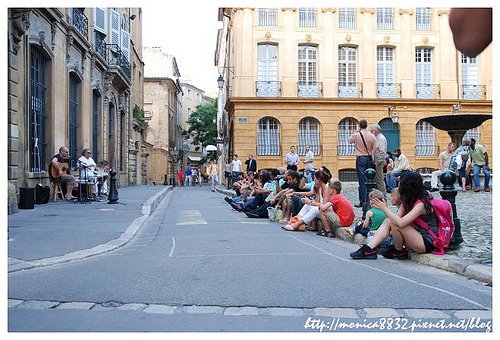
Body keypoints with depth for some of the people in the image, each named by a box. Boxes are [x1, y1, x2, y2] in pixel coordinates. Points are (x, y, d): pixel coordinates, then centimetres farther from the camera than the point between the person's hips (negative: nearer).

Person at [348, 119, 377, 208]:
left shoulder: (356, 135, -8)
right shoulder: (372, 136, 0)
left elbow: (349, 141, 13)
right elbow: (375, 149, 2)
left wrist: (356, 131, 14)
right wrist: (374, 160, 11)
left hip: (361, 158, -3)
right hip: (369, 159, 4)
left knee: (362, 181, -4)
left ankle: (362, 202, -4)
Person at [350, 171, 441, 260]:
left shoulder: (421, 203, -21)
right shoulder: (409, 200, 8)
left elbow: (401, 223, -30)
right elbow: (397, 217, 2)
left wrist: (385, 208, -20)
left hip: (427, 243, -9)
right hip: (417, 235, 9)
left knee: (395, 223, -25)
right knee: (388, 221, -2)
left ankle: (399, 252, 0)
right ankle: (369, 249, -10)